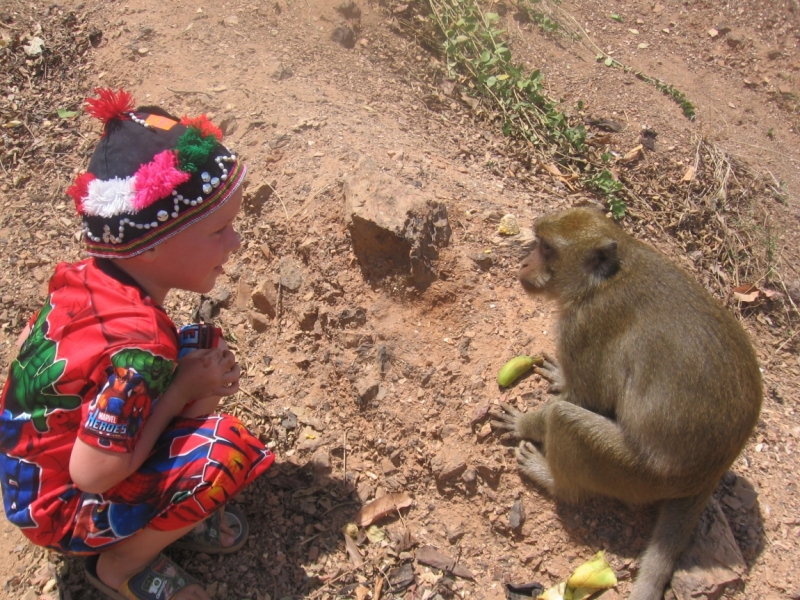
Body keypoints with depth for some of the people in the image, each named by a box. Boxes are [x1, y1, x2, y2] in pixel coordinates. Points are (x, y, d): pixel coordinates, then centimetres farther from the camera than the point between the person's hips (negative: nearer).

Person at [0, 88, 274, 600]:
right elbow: (91, 473, -31)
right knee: (226, 450, -26)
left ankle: (171, 509, 8)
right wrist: (183, 389, -21)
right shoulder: (140, 346, -35)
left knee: (205, 349, -2)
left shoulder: (86, 275, -12)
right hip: (60, 511, -8)